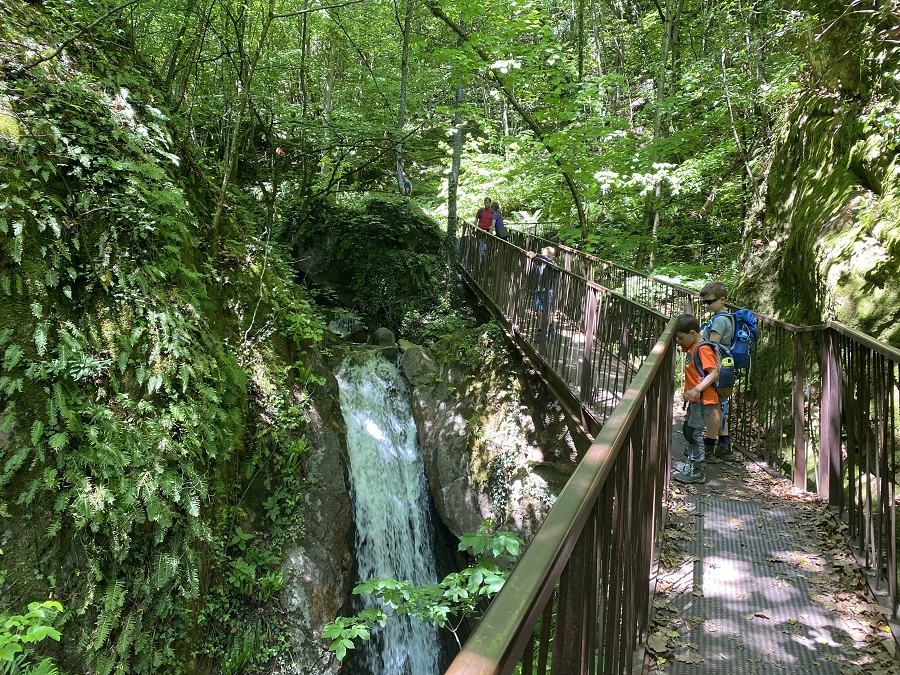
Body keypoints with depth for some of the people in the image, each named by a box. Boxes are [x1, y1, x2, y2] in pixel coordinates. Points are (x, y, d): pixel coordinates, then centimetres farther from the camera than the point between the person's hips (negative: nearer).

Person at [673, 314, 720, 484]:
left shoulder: (703, 349, -17)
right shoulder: (691, 347, 11)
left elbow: (714, 373, -24)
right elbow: (680, 344, 32)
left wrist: (696, 390, -32)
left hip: (704, 399, -11)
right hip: (695, 399, 11)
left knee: (694, 432, -9)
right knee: (687, 429, 17)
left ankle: (698, 472, -1)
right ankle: (692, 465, 29)